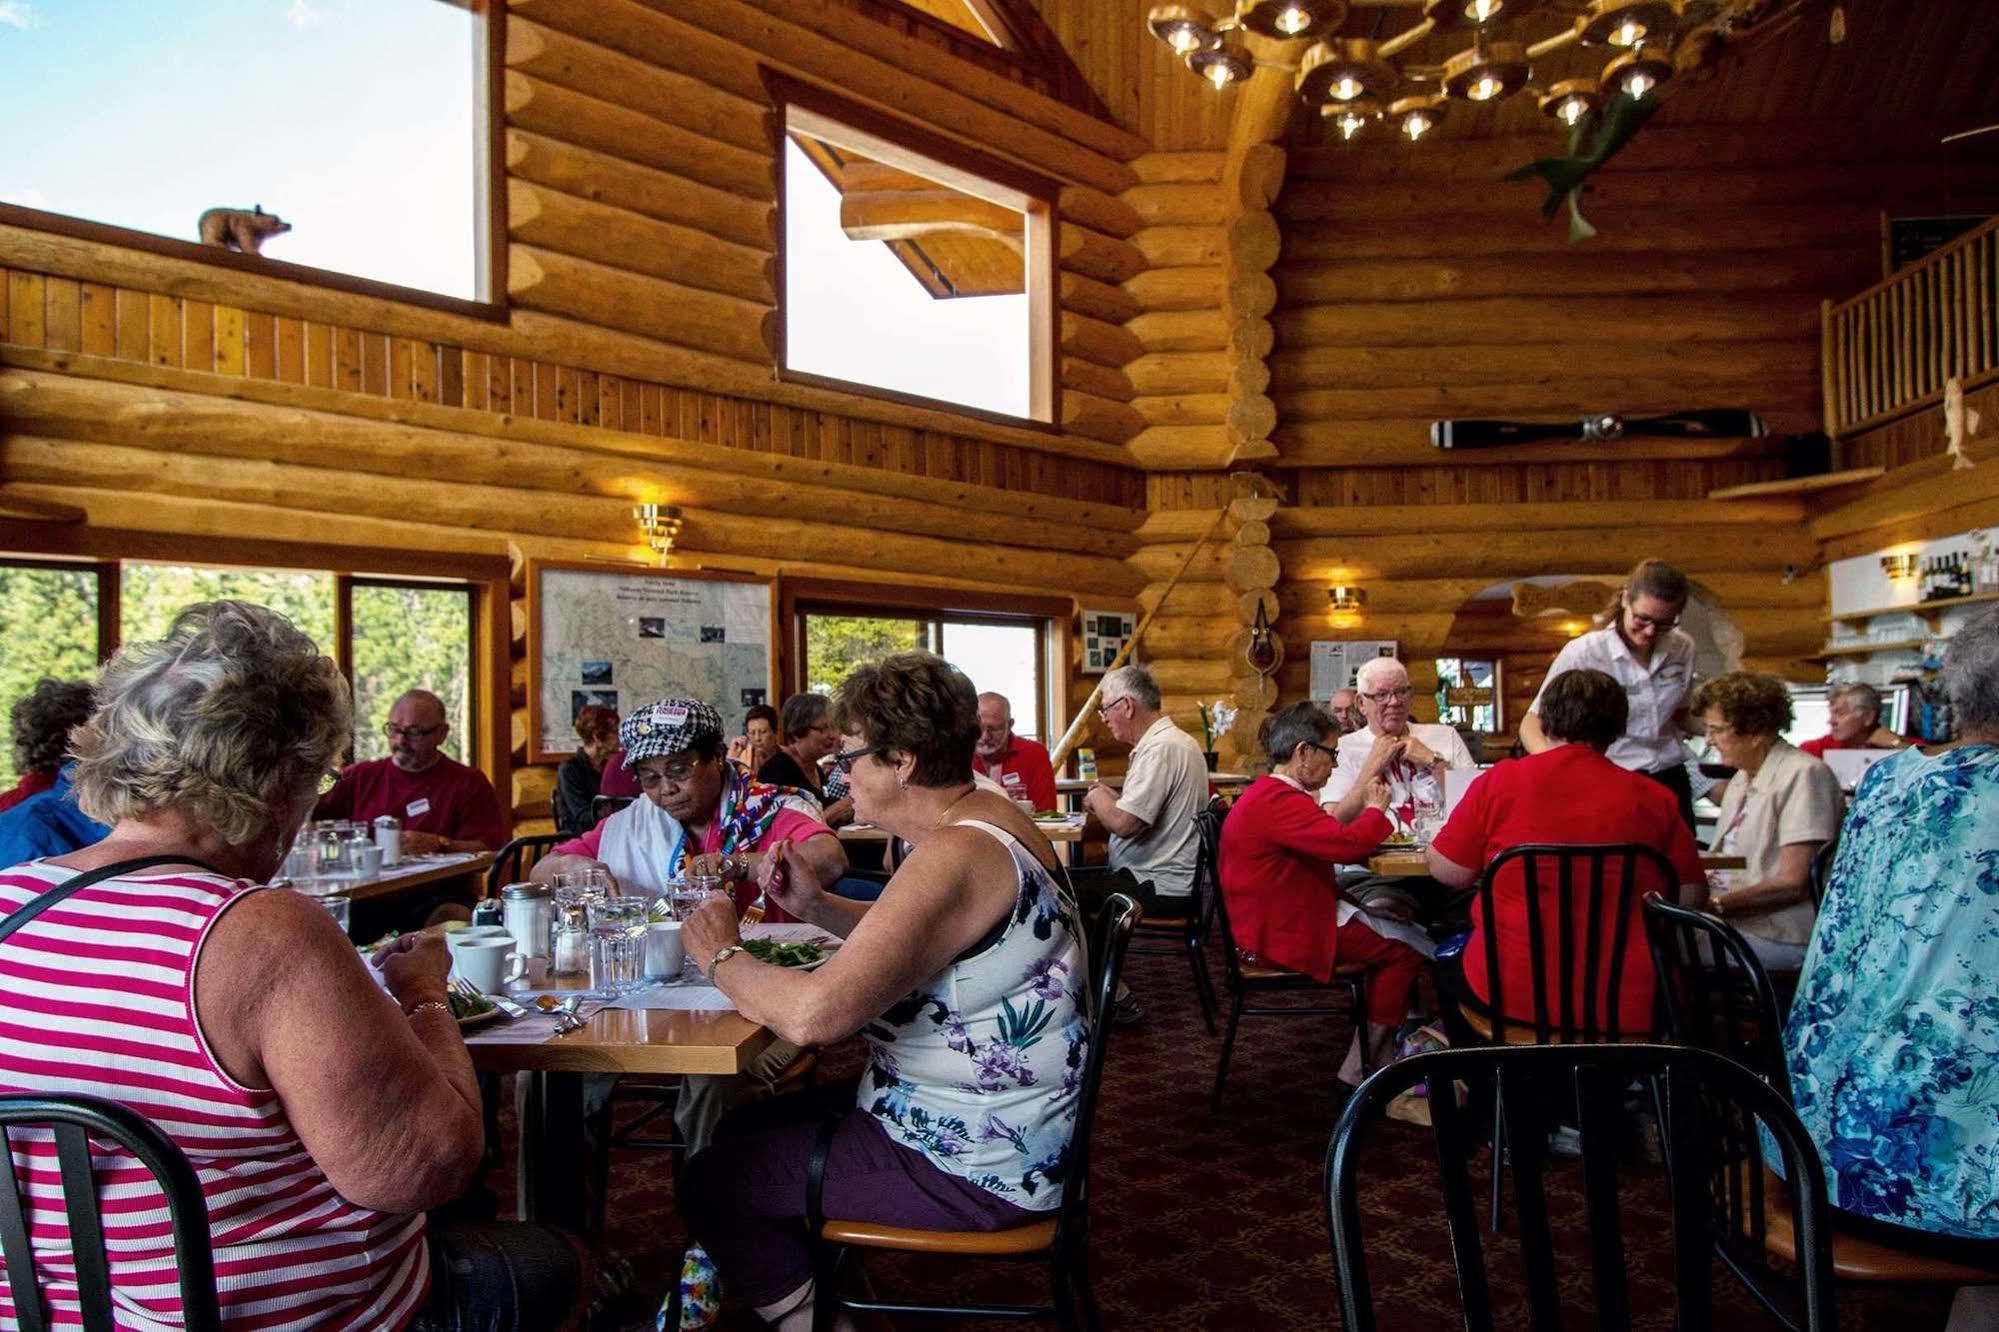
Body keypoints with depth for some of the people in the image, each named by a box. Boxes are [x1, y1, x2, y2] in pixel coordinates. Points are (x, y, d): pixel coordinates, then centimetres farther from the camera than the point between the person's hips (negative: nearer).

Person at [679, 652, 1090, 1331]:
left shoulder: (953, 858, -29)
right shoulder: (990, 818, 3)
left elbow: (814, 1014, -36)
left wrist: (720, 954, -17)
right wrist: (818, 908, 3)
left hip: (976, 1171, -10)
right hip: (1002, 1127, 10)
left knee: (711, 1180, 2)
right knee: (753, 1126, 22)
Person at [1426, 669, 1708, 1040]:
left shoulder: (1500, 781, -8)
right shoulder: (1655, 799, -3)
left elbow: (1448, 873, -2)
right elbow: (1692, 897, 5)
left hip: (1512, 994, -2)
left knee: (1448, 964, 31)